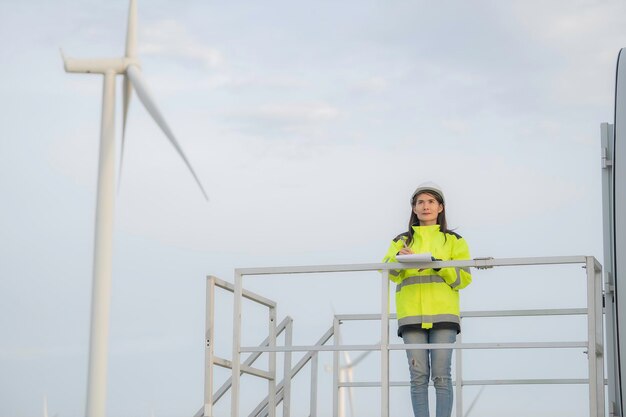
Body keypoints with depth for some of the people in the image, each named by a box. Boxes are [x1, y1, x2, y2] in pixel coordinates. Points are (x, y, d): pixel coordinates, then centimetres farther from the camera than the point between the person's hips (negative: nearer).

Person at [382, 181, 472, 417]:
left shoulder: (453, 240, 15)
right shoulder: (402, 241, 19)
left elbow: (464, 278, 5)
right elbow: (388, 273, 4)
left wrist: (439, 265, -12)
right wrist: (398, 258, -18)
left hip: (443, 313, -1)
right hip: (411, 314, 1)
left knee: (441, 375, -9)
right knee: (418, 375, -5)